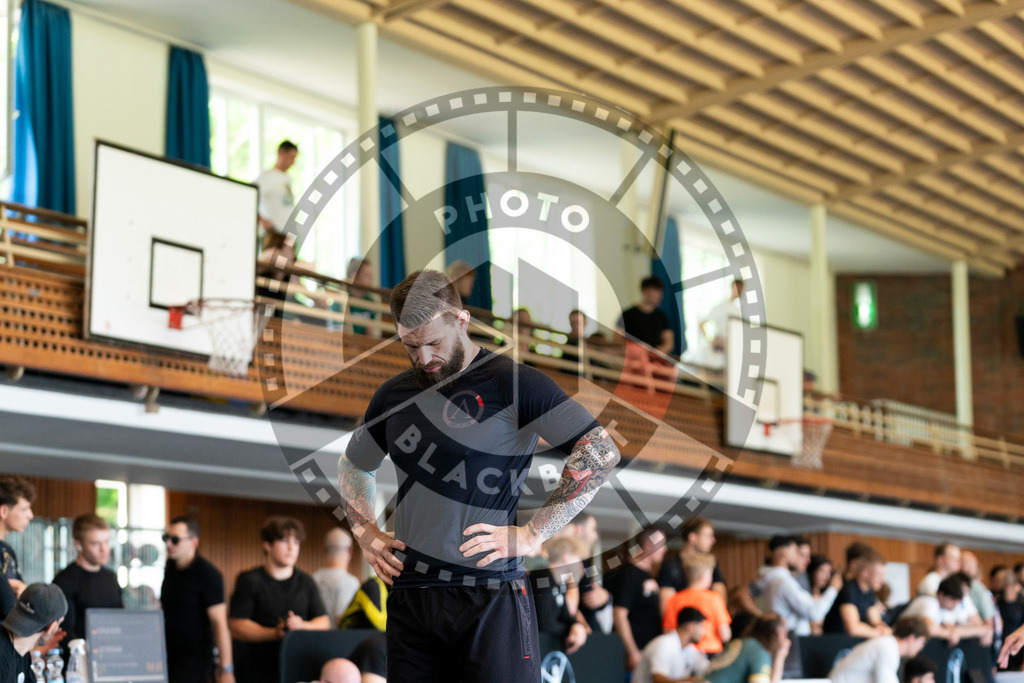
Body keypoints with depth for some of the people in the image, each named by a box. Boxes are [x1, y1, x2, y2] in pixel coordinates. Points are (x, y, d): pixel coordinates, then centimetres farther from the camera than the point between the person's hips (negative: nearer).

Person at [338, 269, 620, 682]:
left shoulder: (512, 383, -4)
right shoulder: (394, 394, 14)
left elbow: (601, 452, -12)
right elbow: (353, 466, 33)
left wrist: (532, 535, -13)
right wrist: (366, 534, 16)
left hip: (491, 600, -5)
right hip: (410, 597, 5)